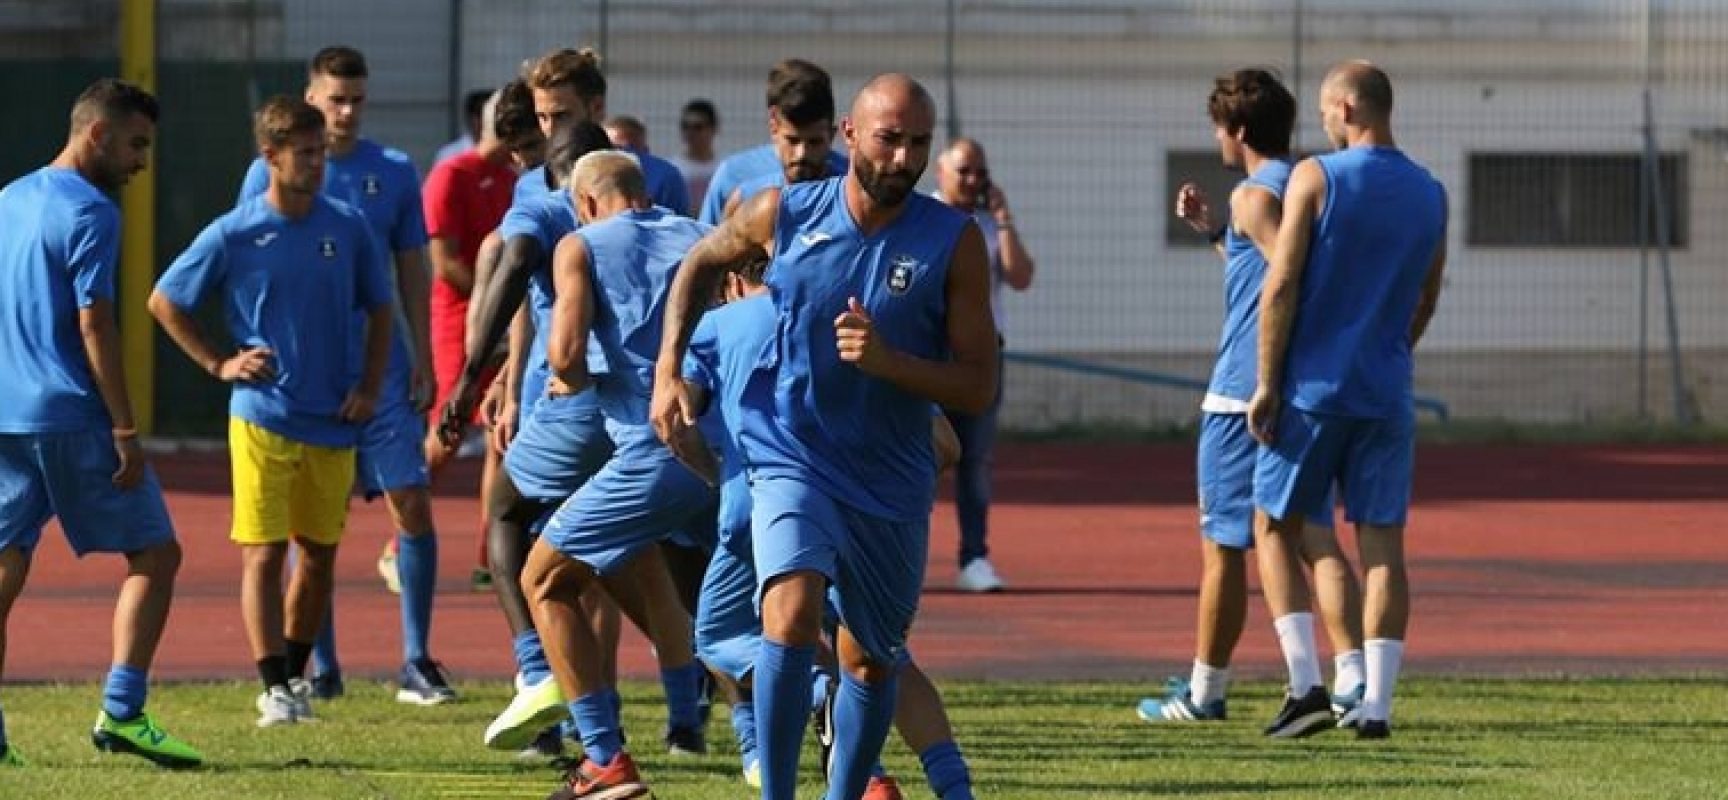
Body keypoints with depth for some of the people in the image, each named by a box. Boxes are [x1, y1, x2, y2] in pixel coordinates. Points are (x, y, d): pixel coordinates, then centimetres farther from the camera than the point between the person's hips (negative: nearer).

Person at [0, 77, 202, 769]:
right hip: (72, 419, -8)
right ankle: (121, 712, -9)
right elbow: (94, 328, -15)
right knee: (155, 554, 1)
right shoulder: (89, 213, -10)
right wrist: (125, 431, -14)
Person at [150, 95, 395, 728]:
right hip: (263, 419, -3)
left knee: (319, 554, 9)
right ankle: (274, 688, -5)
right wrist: (218, 365, -2)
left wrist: (370, 385, 2)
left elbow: (378, 309, 14)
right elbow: (164, 301, 4)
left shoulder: (348, 227, 1)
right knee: (263, 555, -6)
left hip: (334, 421, 3)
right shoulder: (234, 235, -7)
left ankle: (295, 672, 23)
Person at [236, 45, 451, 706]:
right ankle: (322, 668, 10)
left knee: (413, 504, -5)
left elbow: (412, 272, 10)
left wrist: (422, 361, 4)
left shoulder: (394, 172, 6)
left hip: (382, 370, 1)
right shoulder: (270, 174, 1)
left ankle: (417, 663, 2)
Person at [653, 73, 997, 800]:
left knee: (871, 660, 15)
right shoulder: (784, 215, -8)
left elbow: (978, 388, -10)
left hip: (892, 481, 2)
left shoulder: (954, 242, -10)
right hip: (793, 459, -2)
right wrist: (667, 372, 5)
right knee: (792, 616, -26)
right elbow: (701, 264, 14)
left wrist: (888, 361, -26)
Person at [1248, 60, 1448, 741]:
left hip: (1314, 387, -4)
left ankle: (1306, 682, -4)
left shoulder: (1316, 177, -7)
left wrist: (1267, 383, -8)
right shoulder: (1430, 195, 8)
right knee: (1382, 545, 3)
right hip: (1388, 394, 4)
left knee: (1275, 529, 9)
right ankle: (1376, 703, -3)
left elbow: (1282, 285, -11)